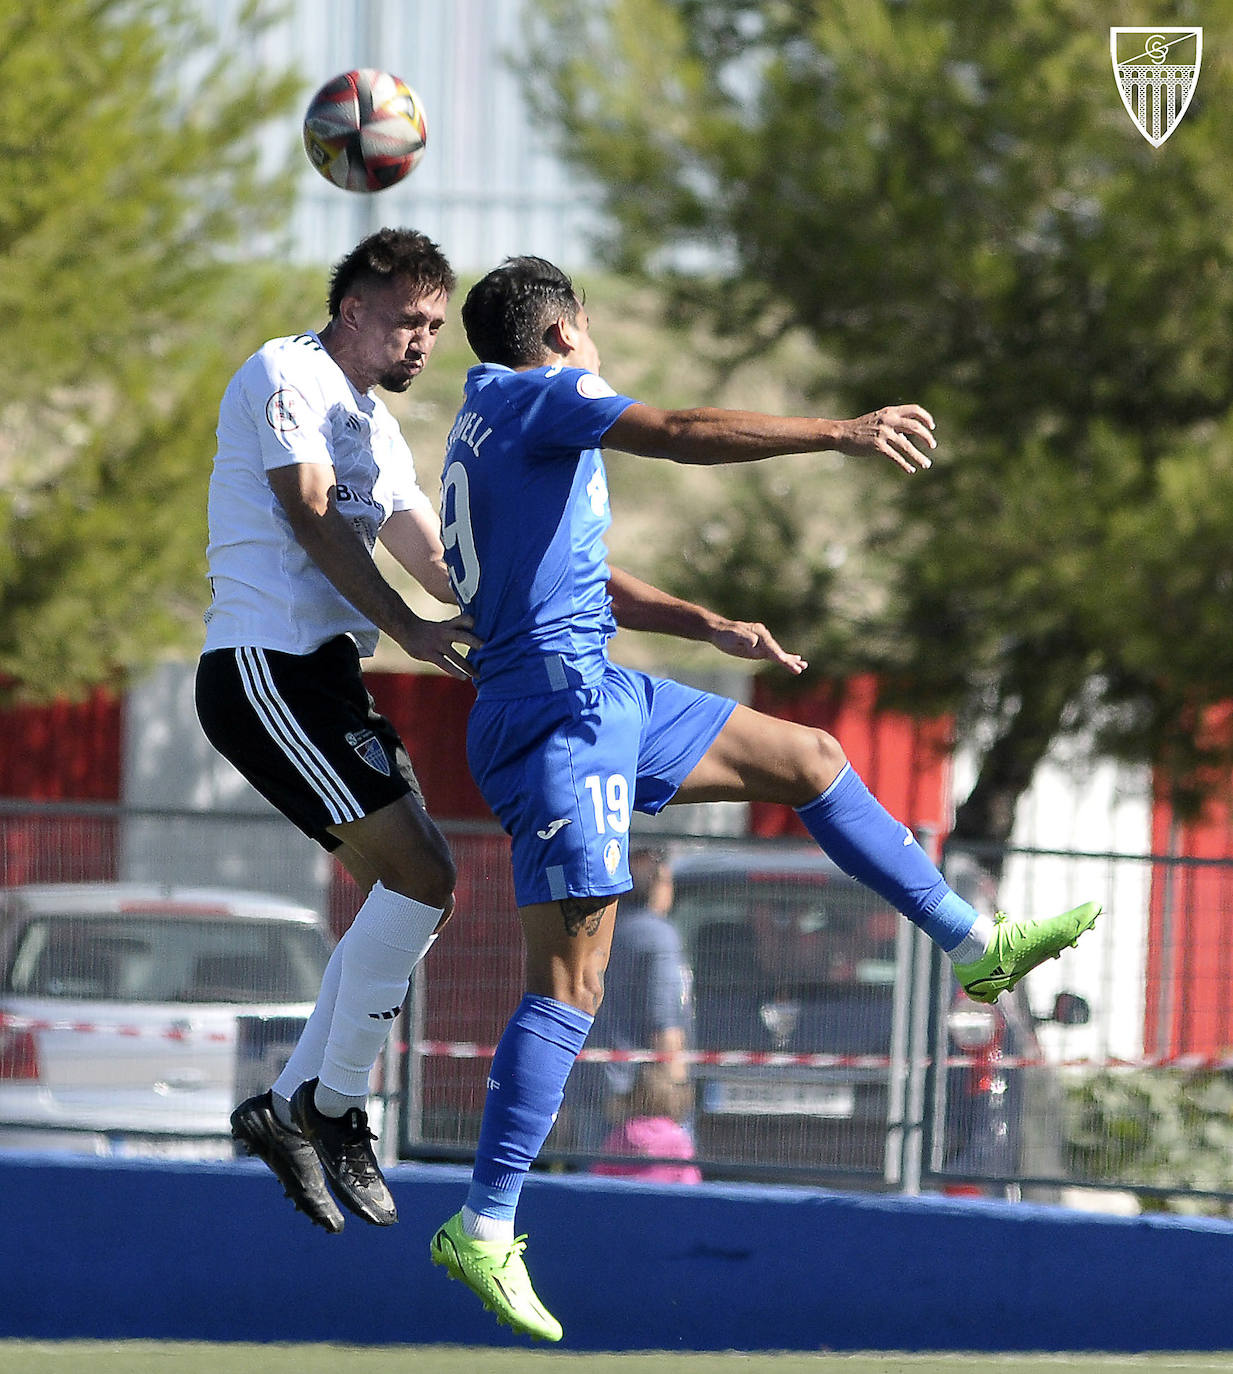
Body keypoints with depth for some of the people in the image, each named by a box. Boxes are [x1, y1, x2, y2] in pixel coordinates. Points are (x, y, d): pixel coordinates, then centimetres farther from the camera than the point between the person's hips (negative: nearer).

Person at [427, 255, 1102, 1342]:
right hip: (556, 710, -10)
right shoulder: (539, 395, -6)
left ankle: (975, 945, 26)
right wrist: (844, 433, -21)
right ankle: (484, 1230, -12)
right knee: (570, 980, -12)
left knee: (808, 757, 17)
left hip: (596, 693, 10)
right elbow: (683, 435, -21)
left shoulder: (494, 421, 23)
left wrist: (710, 627, 27)